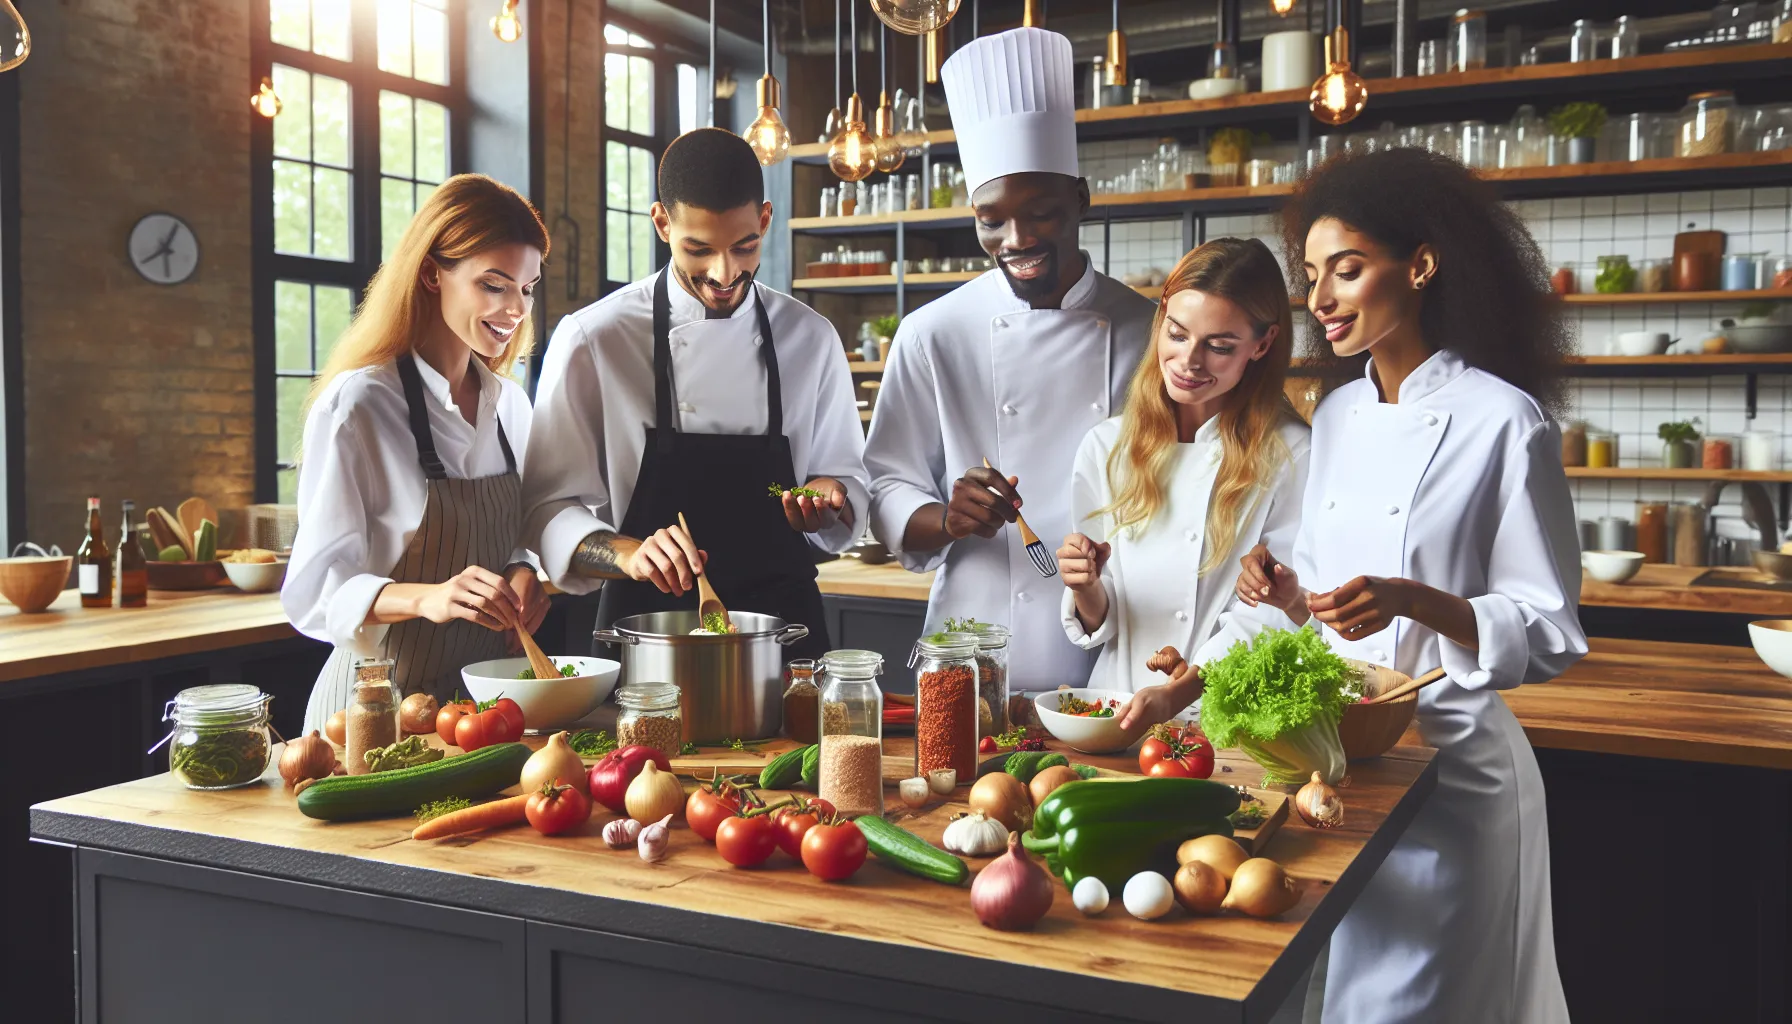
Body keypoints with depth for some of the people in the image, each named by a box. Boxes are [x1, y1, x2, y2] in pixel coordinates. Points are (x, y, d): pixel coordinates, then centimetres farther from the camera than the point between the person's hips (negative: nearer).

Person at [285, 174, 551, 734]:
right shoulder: (355, 405, -13)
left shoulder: (509, 402, 6)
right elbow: (313, 592, -15)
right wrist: (425, 597, -33)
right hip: (382, 703, -5)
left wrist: (521, 574, -6)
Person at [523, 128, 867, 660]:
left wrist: (829, 501, -10)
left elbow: (847, 479, 12)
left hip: (784, 621, 2)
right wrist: (628, 553, -24)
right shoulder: (591, 339, -6)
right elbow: (551, 510, -6)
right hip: (647, 623, -2)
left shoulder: (810, 337, 4)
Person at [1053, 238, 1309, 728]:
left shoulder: (1290, 455, -1)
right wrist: (1087, 590, -10)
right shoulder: (1107, 446, 8)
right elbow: (1097, 623, 12)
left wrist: (1176, 694, -20)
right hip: (1113, 711, 3)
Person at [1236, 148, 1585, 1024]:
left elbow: (1548, 634, -11)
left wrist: (1411, 602, -26)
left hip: (1448, 764, -6)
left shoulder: (1504, 422, -13)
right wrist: (1288, 591, -6)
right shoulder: (1337, 417, 7)